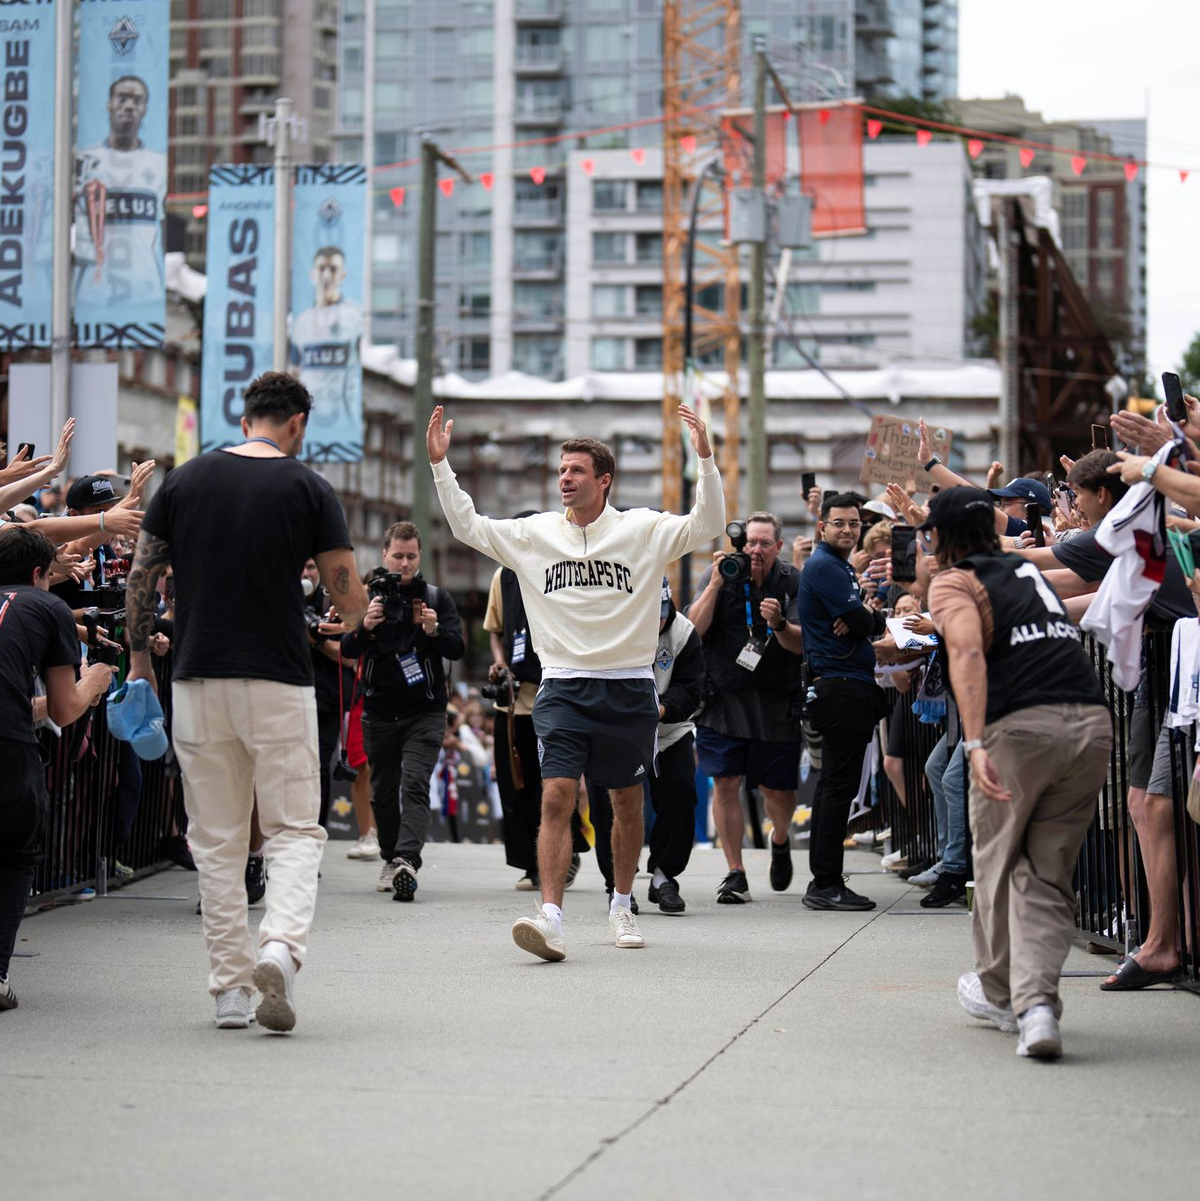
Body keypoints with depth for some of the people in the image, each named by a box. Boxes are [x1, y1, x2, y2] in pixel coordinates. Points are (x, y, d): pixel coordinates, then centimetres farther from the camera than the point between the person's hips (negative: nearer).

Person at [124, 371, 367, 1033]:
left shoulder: (186, 479, 5)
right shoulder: (308, 488, -2)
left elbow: (140, 580, 6)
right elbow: (350, 598, -2)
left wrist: (139, 659, 17)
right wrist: (355, 612, 21)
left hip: (197, 680, 2)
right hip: (279, 681, -2)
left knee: (216, 841, 9)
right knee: (294, 830, 6)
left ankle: (230, 988, 9)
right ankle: (280, 947, -19)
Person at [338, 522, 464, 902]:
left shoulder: (436, 598, 4)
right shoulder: (368, 596, 5)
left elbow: (457, 648, -2)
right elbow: (347, 650, -1)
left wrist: (435, 630, -22)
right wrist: (364, 627, -21)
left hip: (425, 712, -2)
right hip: (379, 711, 2)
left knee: (414, 786, -17)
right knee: (383, 791, 10)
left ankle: (406, 860, -29)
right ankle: (390, 860, 25)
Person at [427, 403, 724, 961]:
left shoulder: (643, 530, 0)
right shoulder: (535, 533, 6)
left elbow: (706, 527, -8)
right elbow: (469, 527, 9)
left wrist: (705, 459, -20)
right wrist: (440, 464, 1)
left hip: (629, 688, 0)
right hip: (562, 686, 0)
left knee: (627, 802, 11)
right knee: (556, 798, -14)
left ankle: (621, 906, 29)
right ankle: (550, 919, -20)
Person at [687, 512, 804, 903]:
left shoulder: (791, 582, -2)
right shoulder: (719, 575, -1)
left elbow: (800, 644, -9)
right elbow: (694, 628, -10)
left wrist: (779, 624, -29)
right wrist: (716, 585, -20)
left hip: (776, 702, 0)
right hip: (723, 697, 0)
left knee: (778, 789, 4)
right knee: (725, 783, -6)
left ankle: (780, 840, 38)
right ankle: (735, 874, 4)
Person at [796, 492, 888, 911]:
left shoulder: (841, 567, 22)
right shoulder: (824, 566, -10)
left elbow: (875, 624, 14)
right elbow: (863, 622, -17)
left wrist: (865, 615, -8)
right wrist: (869, 614, 5)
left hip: (849, 687, 11)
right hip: (841, 686, -11)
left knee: (834, 785, 12)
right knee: (840, 786, -10)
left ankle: (822, 880, 17)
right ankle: (827, 884, -9)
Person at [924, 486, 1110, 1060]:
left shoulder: (952, 582, 6)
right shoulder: (1026, 569, 25)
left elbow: (967, 653, -15)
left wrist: (975, 744, -24)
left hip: (1020, 727, -5)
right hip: (1092, 720, 5)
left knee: (997, 859, 17)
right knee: (1049, 874, 8)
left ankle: (998, 991, 33)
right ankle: (1037, 1002, -10)